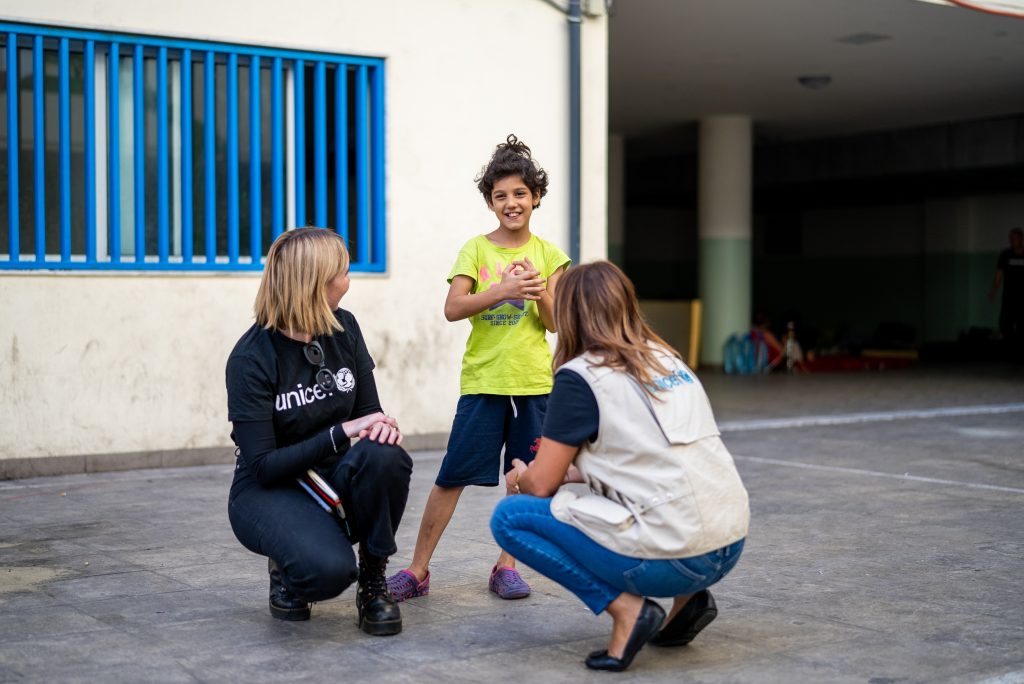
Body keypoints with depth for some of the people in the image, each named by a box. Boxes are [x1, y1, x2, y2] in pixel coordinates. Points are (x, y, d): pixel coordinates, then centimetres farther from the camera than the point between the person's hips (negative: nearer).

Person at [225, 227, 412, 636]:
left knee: (383, 455, -31)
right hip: (270, 492, -4)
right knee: (328, 569, -36)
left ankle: (374, 580, -11)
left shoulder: (344, 330, -1)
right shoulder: (251, 357, -17)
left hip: (335, 480, 5)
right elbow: (263, 466, -19)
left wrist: (383, 426, -19)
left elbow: (368, 411, 6)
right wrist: (342, 433, -28)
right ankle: (288, 570, 3)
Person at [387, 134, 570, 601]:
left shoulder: (547, 254, 7)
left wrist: (541, 295, -16)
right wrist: (503, 290, -22)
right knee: (453, 476, -3)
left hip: (533, 382, 2)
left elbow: (554, 323, 4)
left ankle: (506, 566, 20)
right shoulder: (476, 249, 2)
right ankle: (417, 569, 5)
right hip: (483, 381, -2)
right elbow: (452, 308, -9)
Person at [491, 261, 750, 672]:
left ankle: (626, 608, -5)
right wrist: (577, 470, 33)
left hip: (672, 556, -8)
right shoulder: (669, 359, 16)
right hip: (731, 544, 8)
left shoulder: (579, 377, -5)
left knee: (509, 518, 5)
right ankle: (687, 598, 17)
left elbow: (541, 486, 0)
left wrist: (521, 477, 22)